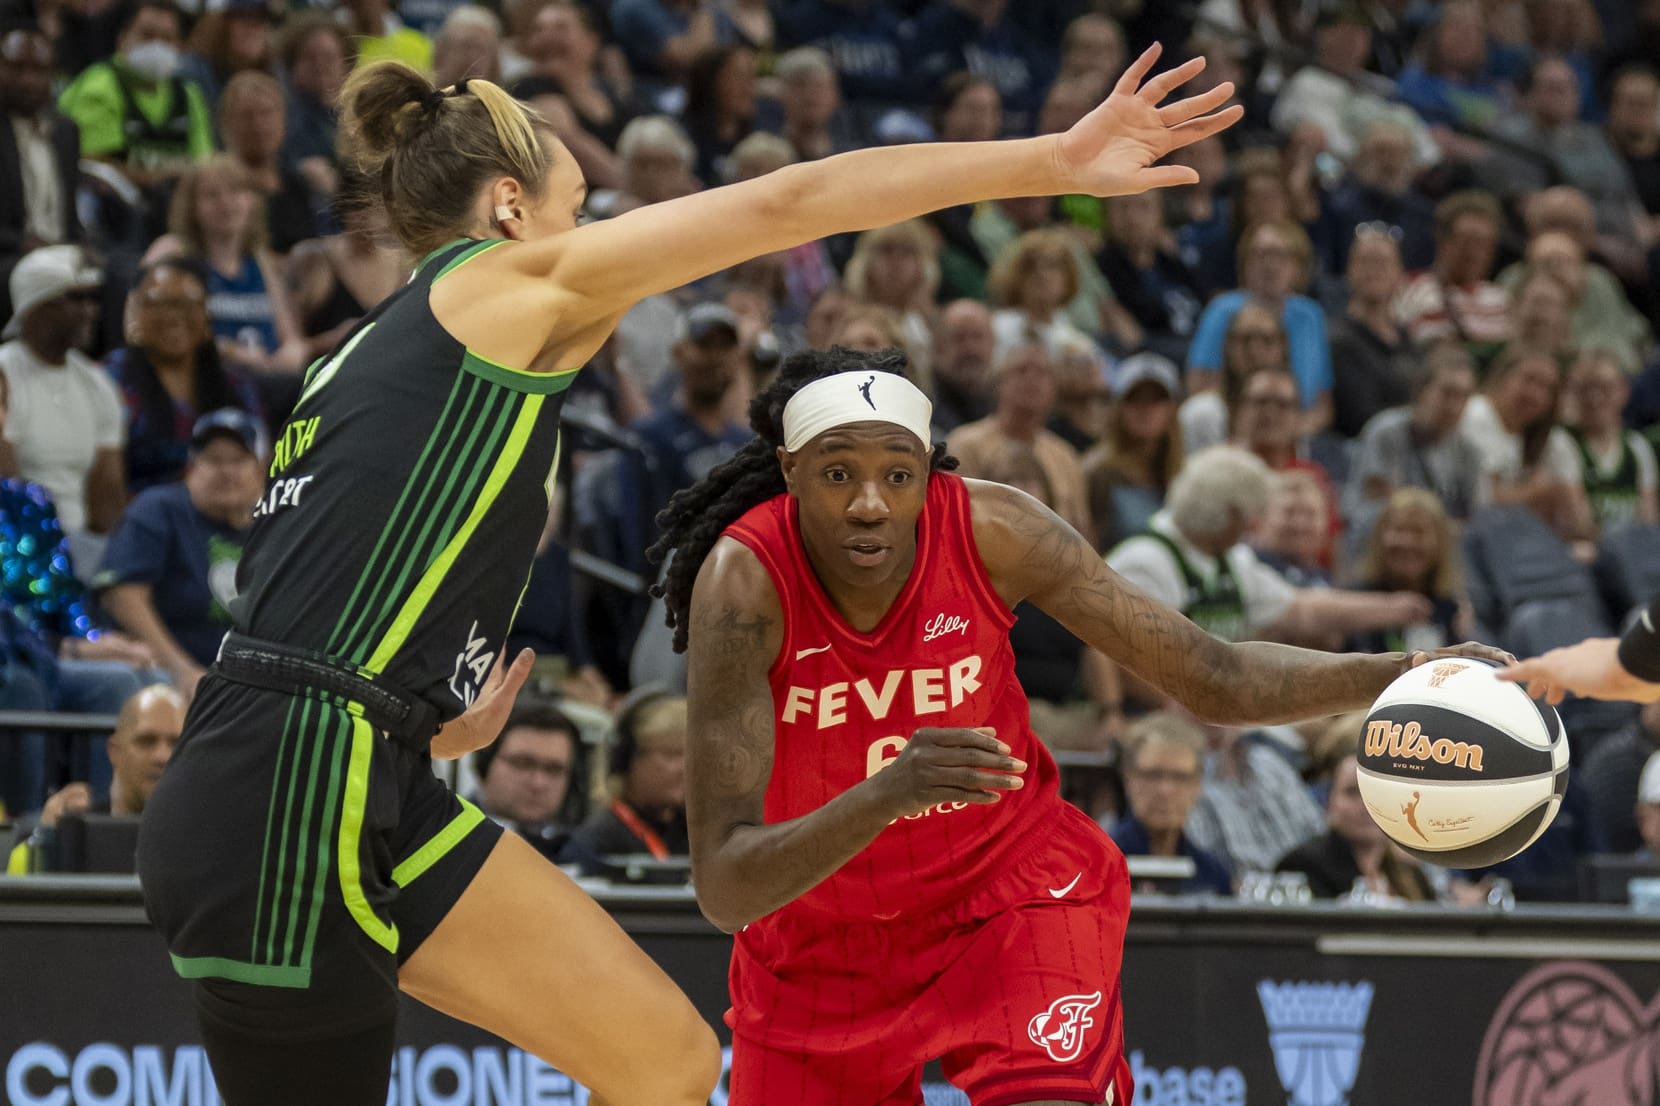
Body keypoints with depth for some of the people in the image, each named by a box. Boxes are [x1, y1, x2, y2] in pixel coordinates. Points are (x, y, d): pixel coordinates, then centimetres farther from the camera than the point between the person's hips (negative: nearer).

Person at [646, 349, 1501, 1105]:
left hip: (1008, 886, 0)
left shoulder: (991, 532, -21)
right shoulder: (744, 580, -28)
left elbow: (1213, 680, -13)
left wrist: (1393, 675, -29)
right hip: (817, 937, 0)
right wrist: (888, 792, -50)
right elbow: (723, 889, -34)